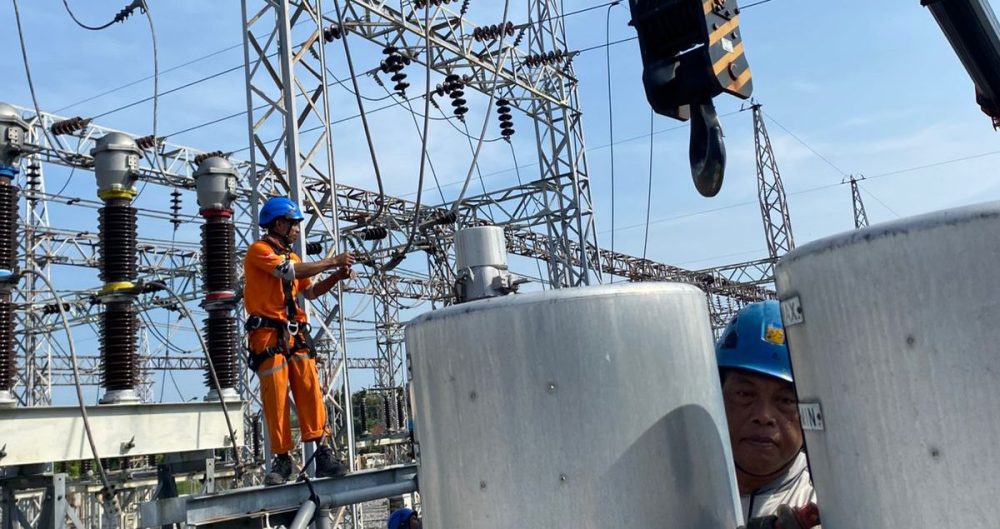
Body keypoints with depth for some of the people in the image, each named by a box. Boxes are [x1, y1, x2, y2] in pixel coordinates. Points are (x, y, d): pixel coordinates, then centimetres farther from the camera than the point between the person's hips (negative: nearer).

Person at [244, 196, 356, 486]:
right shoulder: (258, 250, -1)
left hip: (295, 334, 6)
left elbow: (311, 291, 23)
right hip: (268, 334, -6)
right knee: (275, 399, -6)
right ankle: (282, 460, 0)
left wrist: (337, 276, 7)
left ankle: (323, 454, -8)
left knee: (311, 392, -5)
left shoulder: (291, 256, 21)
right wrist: (332, 261, -10)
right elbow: (290, 271, -17)